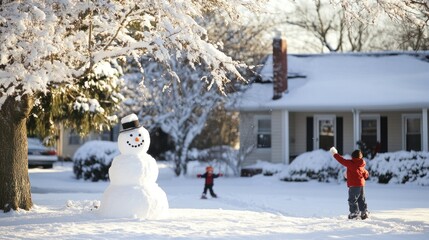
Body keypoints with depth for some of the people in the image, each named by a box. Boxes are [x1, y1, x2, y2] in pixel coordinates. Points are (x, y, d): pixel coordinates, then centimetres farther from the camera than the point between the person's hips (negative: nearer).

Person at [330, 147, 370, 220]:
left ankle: (354, 213, -5)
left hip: (354, 185, -8)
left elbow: (342, 161, -10)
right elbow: (366, 174, 17)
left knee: (352, 200, -2)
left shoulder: (351, 163, -12)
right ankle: (364, 212, 16)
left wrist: (335, 154, -1)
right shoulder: (361, 165, 9)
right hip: (362, 184, 8)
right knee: (362, 200, 15)